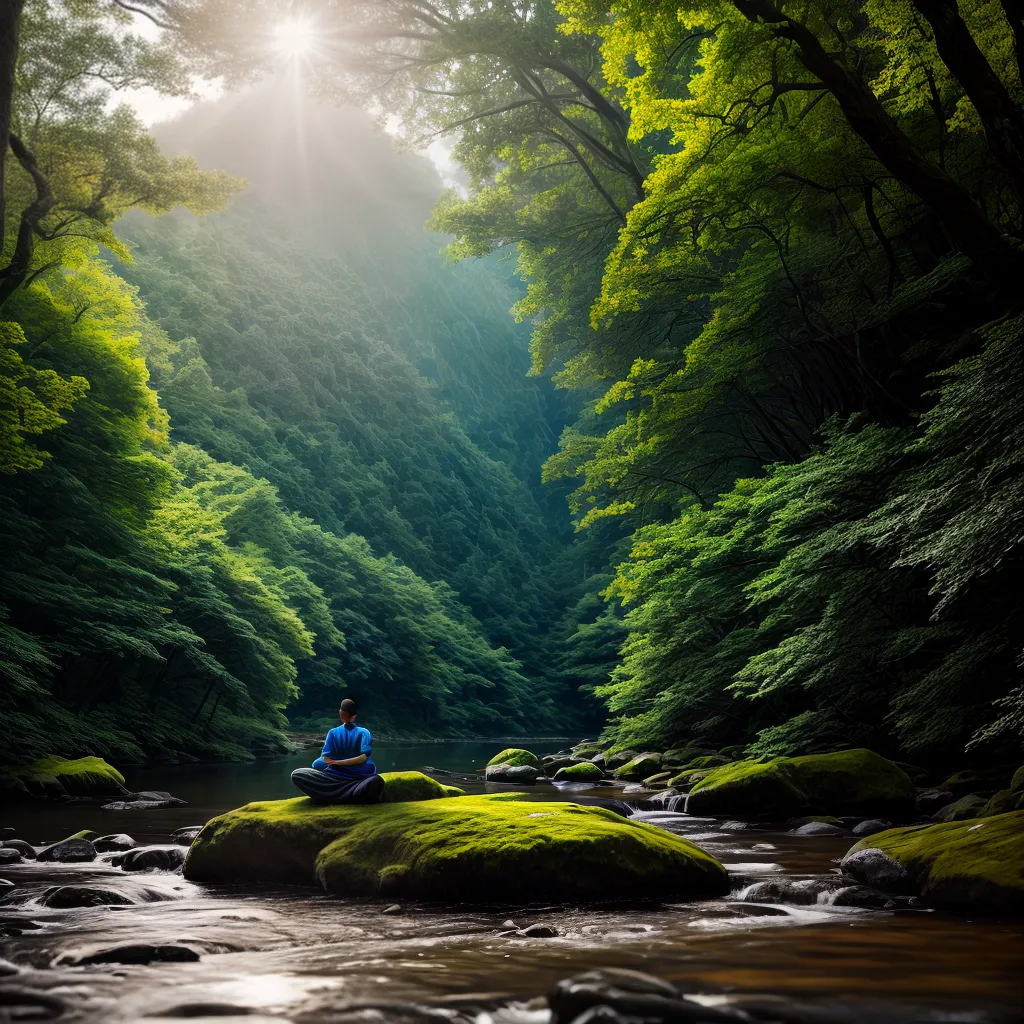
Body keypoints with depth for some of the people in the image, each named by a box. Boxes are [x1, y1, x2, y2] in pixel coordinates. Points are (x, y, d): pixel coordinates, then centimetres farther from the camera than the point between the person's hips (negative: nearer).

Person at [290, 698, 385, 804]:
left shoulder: (333, 732, 8)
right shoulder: (363, 732, 6)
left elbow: (326, 759, -3)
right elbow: (364, 757, -9)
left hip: (335, 777, 2)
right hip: (358, 779, -2)